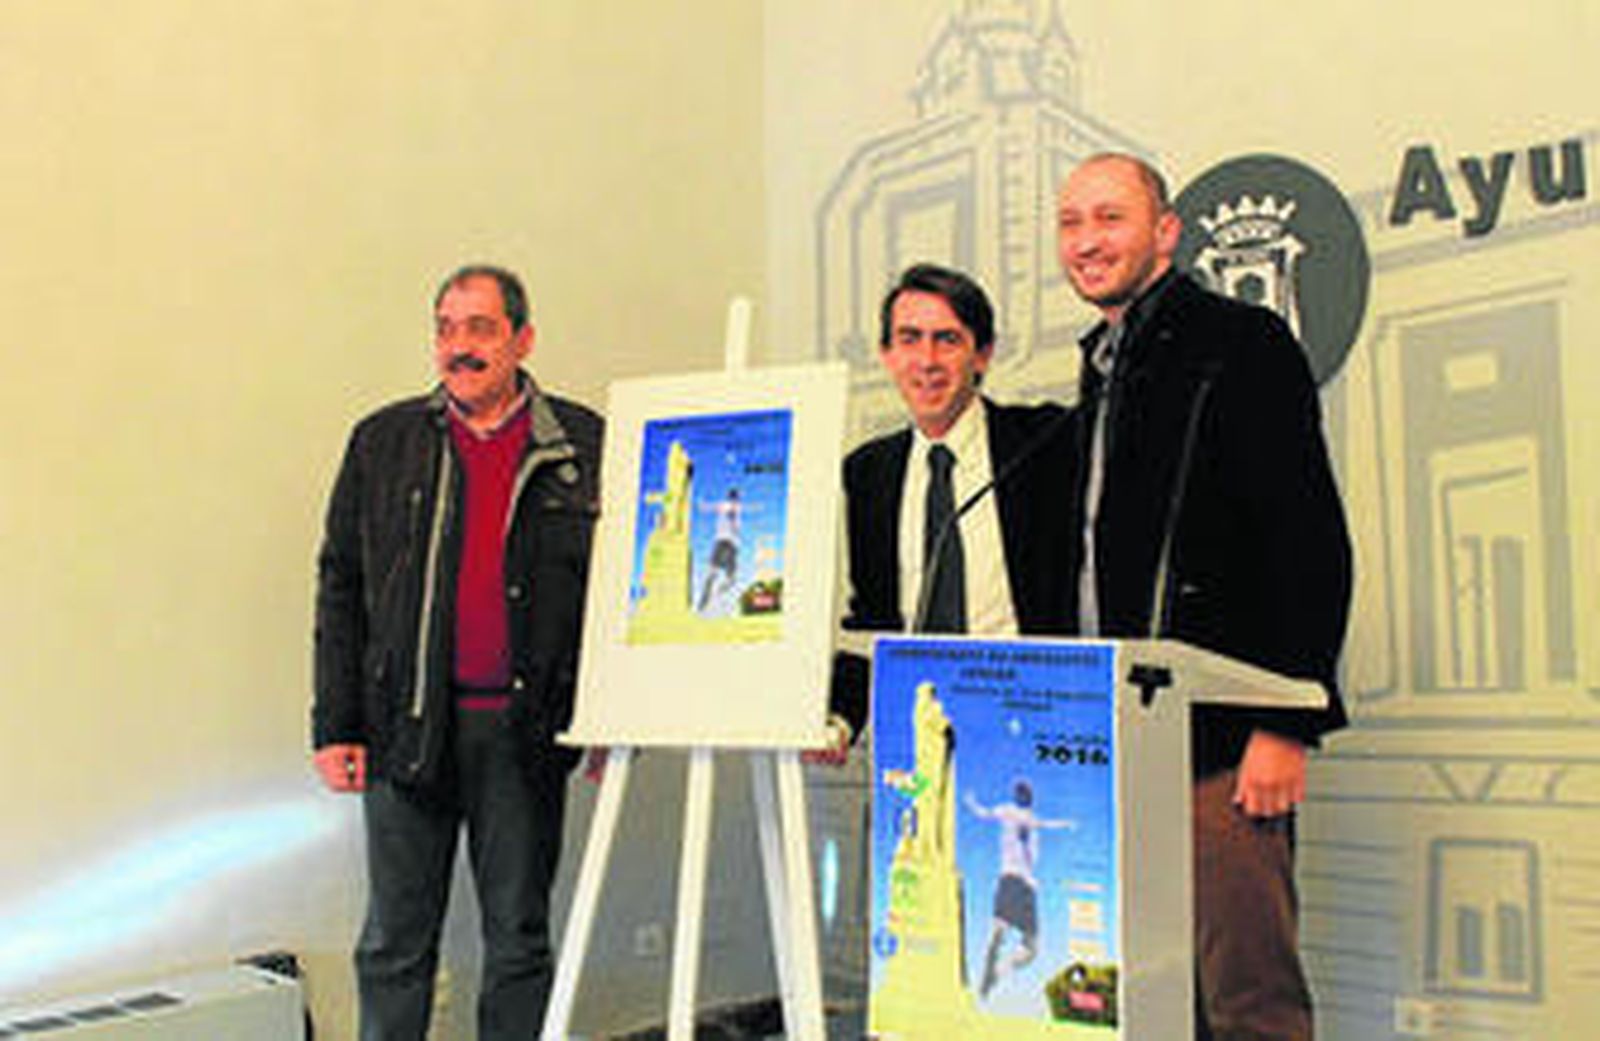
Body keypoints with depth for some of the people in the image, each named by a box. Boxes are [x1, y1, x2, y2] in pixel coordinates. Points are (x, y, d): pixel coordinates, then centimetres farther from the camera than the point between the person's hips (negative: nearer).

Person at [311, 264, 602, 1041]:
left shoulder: (584, 447, 2)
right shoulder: (384, 442, 6)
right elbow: (339, 588, 7)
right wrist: (335, 728, 2)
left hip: (525, 731, -1)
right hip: (406, 728, 1)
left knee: (519, 940, 11)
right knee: (395, 944, 10)